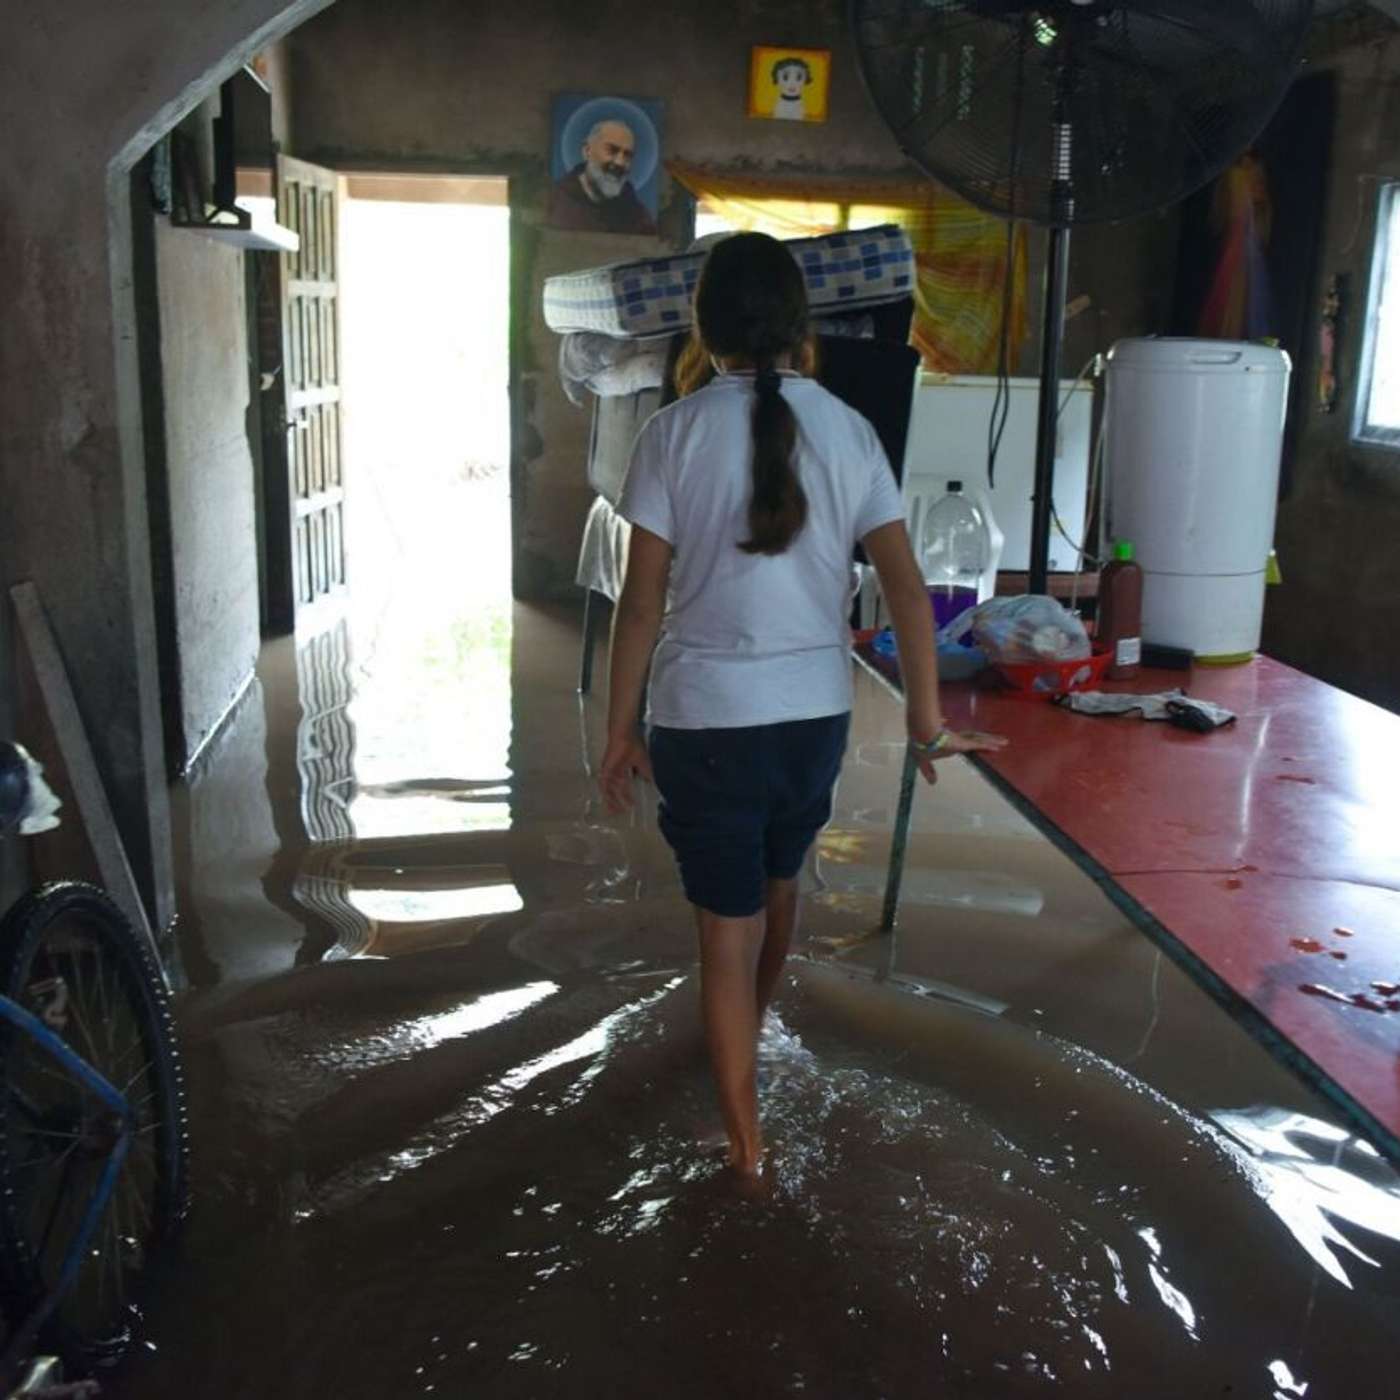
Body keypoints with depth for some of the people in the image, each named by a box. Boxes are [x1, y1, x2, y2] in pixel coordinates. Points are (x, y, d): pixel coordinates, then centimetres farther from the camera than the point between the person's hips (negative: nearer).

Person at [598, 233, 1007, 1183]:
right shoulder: (848, 431, -1)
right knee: (779, 881, 27)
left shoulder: (676, 433, -10)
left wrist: (621, 729, 1)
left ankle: (746, 1141, 17)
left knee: (728, 925, 8)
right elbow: (908, 590, -4)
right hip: (817, 712, 4)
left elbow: (643, 602, -10)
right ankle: (748, 1032, 53)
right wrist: (930, 722, 3)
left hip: (705, 717, -3)